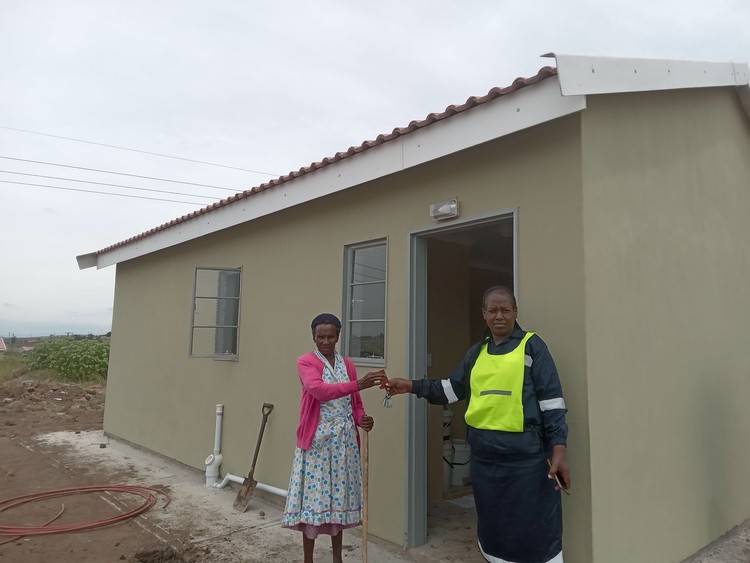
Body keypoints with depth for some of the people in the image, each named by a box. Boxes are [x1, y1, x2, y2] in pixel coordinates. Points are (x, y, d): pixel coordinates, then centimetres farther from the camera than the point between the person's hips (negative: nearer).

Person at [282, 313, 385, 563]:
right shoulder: (305, 362, -6)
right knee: (314, 495, 0)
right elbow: (319, 390, -25)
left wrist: (363, 420, -11)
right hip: (317, 440, -4)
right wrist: (358, 384, -35)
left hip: (345, 440, 4)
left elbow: (356, 405, 12)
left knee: (340, 495, 12)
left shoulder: (348, 365, 9)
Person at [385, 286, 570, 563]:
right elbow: (452, 389, 19)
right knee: (492, 528, 17)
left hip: (526, 455, -5)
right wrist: (412, 386, 11)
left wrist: (558, 448, -10)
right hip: (484, 455, 5)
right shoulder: (476, 352, 12)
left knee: (535, 531, 2)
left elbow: (551, 400, -4)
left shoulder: (532, 345, -2)